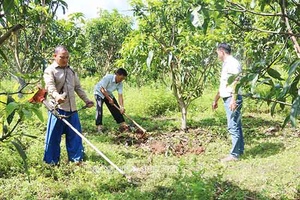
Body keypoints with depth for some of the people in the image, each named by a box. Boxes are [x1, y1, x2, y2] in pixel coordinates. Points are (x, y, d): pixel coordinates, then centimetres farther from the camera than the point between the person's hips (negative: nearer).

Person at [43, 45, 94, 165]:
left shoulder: (71, 71, 17)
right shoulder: (50, 70, -5)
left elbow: (78, 87, 21)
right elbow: (50, 87, -21)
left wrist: (86, 100, 13)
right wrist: (57, 96, -40)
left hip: (72, 108, 6)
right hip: (57, 108, -6)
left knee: (75, 135, 10)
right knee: (54, 136, 1)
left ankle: (76, 158, 21)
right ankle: (52, 161, 12)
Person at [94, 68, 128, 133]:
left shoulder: (120, 84, -16)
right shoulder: (108, 77, -33)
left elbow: (120, 96, -19)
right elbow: (102, 89, -30)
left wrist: (122, 107, -31)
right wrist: (109, 99, -26)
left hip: (108, 94, 6)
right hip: (99, 92, -6)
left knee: (116, 108, 1)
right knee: (99, 109, -20)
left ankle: (123, 125, 8)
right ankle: (99, 126, -16)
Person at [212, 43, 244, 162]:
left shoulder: (233, 63, -12)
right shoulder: (225, 64, 19)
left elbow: (235, 83, -21)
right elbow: (222, 85, 25)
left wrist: (233, 100, -27)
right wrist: (215, 100, 29)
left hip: (232, 99, -10)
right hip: (227, 99, 10)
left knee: (233, 127, -8)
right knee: (236, 126, 15)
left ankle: (234, 155, -5)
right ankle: (240, 150, 23)